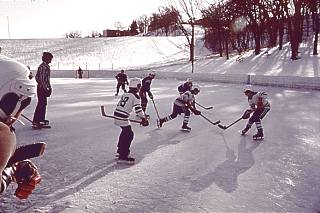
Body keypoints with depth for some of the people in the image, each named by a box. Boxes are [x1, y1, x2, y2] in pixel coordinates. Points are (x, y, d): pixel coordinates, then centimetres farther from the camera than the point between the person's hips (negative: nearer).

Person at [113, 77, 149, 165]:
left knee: (125, 132, 26)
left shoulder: (124, 94, 15)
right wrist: (144, 118, -4)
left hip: (117, 114, 9)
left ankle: (120, 150, 40)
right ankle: (123, 157, -5)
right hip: (123, 118, -9)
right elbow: (138, 109, -13)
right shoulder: (135, 96, -8)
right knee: (129, 135, -3)